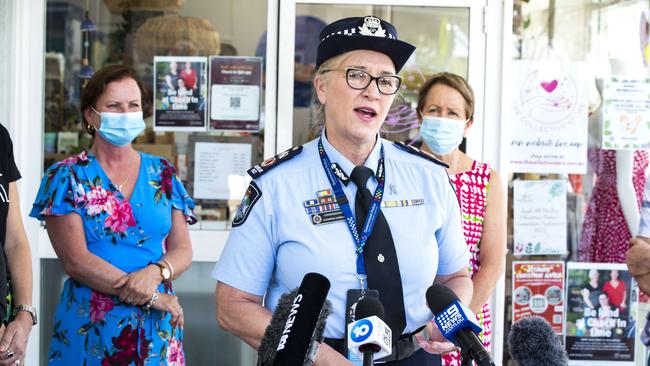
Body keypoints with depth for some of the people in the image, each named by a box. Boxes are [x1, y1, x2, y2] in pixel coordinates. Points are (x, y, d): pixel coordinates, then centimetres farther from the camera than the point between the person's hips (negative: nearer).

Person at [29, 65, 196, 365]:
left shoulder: (162, 174, 9)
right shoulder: (66, 177, -1)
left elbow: (182, 250, 6)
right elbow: (75, 260, -10)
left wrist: (155, 272, -17)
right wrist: (151, 297, -14)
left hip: (157, 328, 3)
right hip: (89, 327, -3)